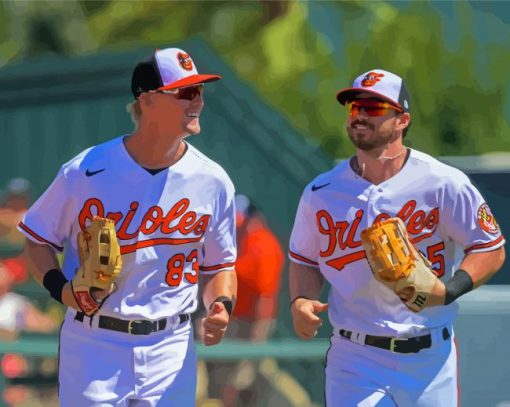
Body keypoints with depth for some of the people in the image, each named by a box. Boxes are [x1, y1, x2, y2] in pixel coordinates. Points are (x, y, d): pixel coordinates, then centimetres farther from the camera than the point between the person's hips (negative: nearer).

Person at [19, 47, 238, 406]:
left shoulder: (212, 181, 1)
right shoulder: (85, 172, -7)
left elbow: (220, 264, 12)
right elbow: (39, 239, 5)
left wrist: (221, 306, -9)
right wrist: (60, 287, -13)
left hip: (170, 349, 2)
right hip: (93, 347, -2)